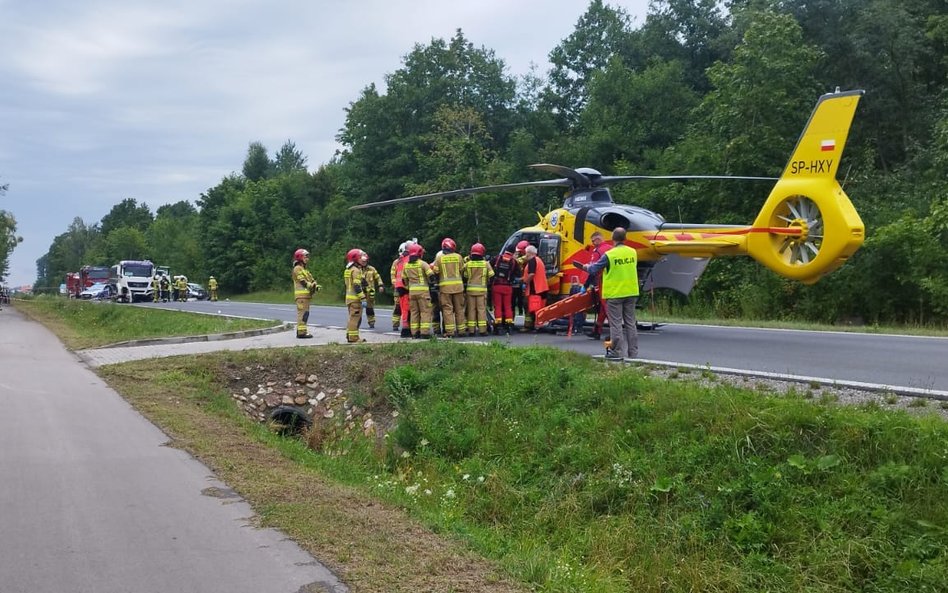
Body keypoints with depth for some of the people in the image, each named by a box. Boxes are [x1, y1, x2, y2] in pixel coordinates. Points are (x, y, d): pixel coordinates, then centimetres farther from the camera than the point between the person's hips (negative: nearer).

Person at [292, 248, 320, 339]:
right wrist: (313, 286, -19)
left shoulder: (303, 269, 24)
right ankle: (301, 332, -14)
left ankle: (301, 331, 16)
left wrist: (315, 286, -3)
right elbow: (303, 282, -17)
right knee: (303, 313, -12)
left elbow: (311, 280, 16)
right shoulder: (297, 269, -8)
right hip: (301, 294, -10)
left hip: (306, 295, 10)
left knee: (304, 313, 12)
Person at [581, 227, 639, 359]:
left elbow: (594, 269, -7)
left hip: (615, 294, -5)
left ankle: (617, 352, 2)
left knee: (616, 324, 1)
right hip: (631, 293, 5)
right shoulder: (633, 252, 2)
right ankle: (633, 352, 15)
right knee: (630, 322, 11)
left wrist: (587, 267, 16)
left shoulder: (609, 255, -15)